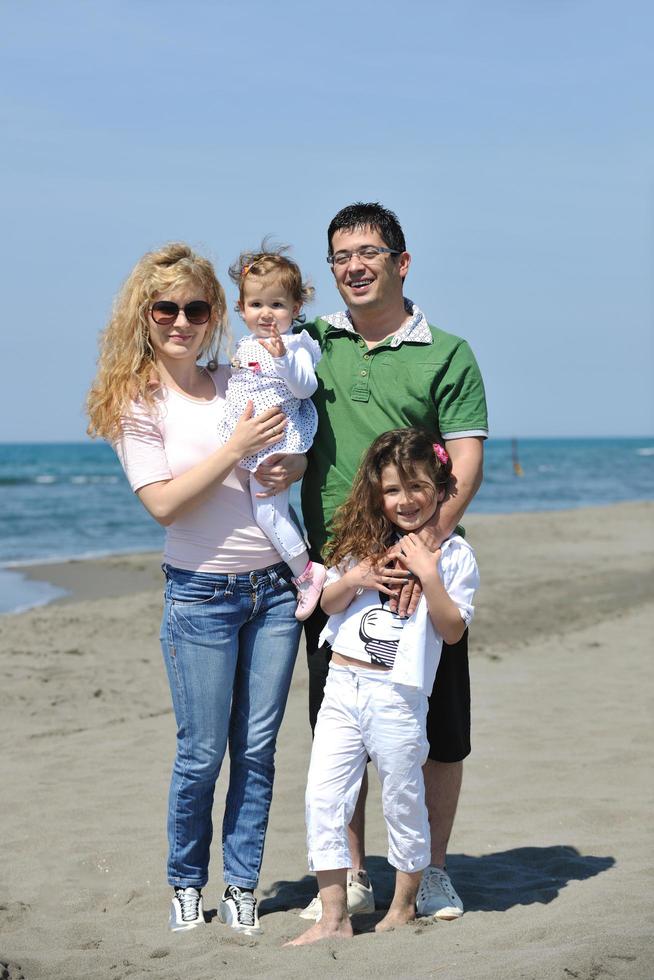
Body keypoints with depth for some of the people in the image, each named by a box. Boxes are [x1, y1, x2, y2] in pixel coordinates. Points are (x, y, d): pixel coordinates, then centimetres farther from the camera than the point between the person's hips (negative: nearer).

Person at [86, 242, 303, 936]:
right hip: (200, 596, -3)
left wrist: (287, 465, -3)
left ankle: (241, 885, 17)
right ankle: (186, 884, 21)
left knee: (257, 749, 6)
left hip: (274, 586, 3)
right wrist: (237, 449, -20)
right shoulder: (135, 404, -4)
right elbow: (163, 504, -14)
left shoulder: (241, 384, 7)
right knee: (202, 754, 1)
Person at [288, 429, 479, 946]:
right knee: (324, 797, 0)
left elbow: (453, 630, -7)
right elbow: (328, 604, 15)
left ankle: (405, 904, 27)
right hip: (342, 686, 4)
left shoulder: (453, 553, -2)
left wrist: (428, 577, -18)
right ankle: (334, 916, 6)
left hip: (399, 696, -4)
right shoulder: (364, 542, 11)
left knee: (403, 801, 8)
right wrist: (353, 581, -4)